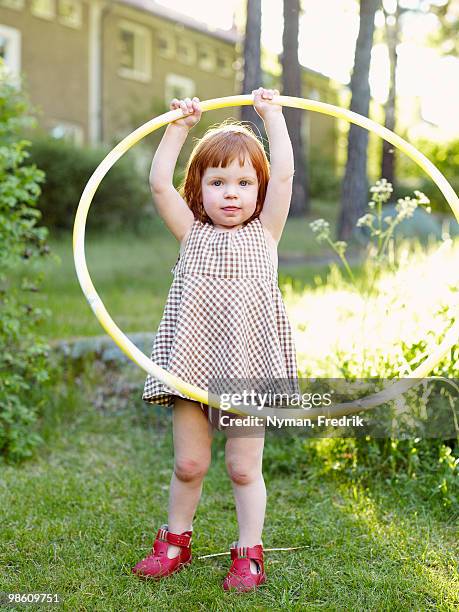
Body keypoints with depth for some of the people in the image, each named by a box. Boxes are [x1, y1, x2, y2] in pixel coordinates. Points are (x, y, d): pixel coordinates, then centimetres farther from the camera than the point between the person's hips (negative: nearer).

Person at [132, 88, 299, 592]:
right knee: (188, 463, 8)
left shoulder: (264, 232, 5)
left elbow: (283, 175, -5)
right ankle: (176, 540, 30)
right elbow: (159, 183, -2)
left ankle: (249, 553, 21)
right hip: (194, 362, 2)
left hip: (248, 366, -1)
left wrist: (272, 115, -1)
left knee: (244, 468, 5)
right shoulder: (193, 234, 7)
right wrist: (178, 126, -2)